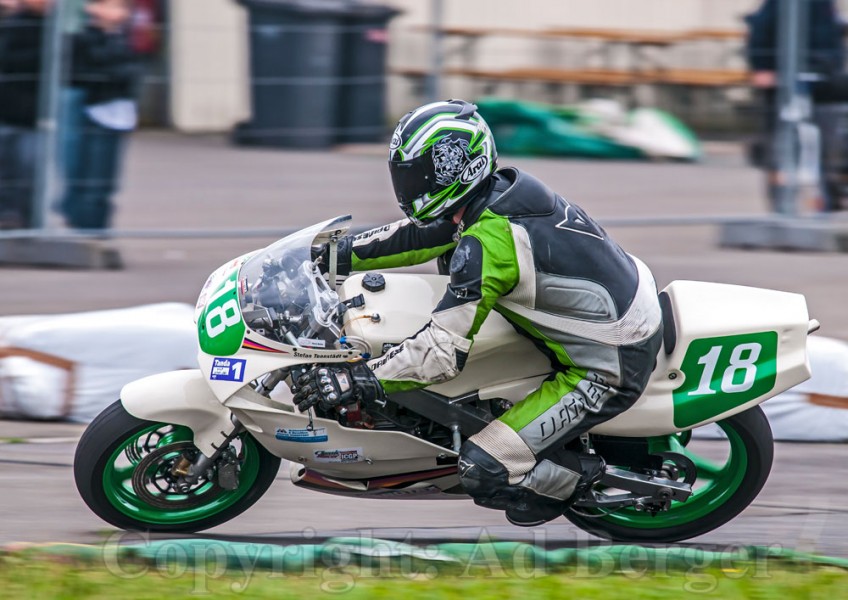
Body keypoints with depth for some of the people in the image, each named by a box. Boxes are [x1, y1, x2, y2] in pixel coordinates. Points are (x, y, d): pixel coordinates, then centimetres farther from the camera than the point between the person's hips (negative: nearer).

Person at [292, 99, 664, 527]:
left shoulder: (486, 243, -26)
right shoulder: (502, 190, 0)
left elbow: (442, 352, -26)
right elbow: (418, 235, 17)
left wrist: (353, 379, -22)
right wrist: (340, 254, 16)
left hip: (605, 374, -9)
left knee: (481, 471, -13)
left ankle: (580, 476, 13)